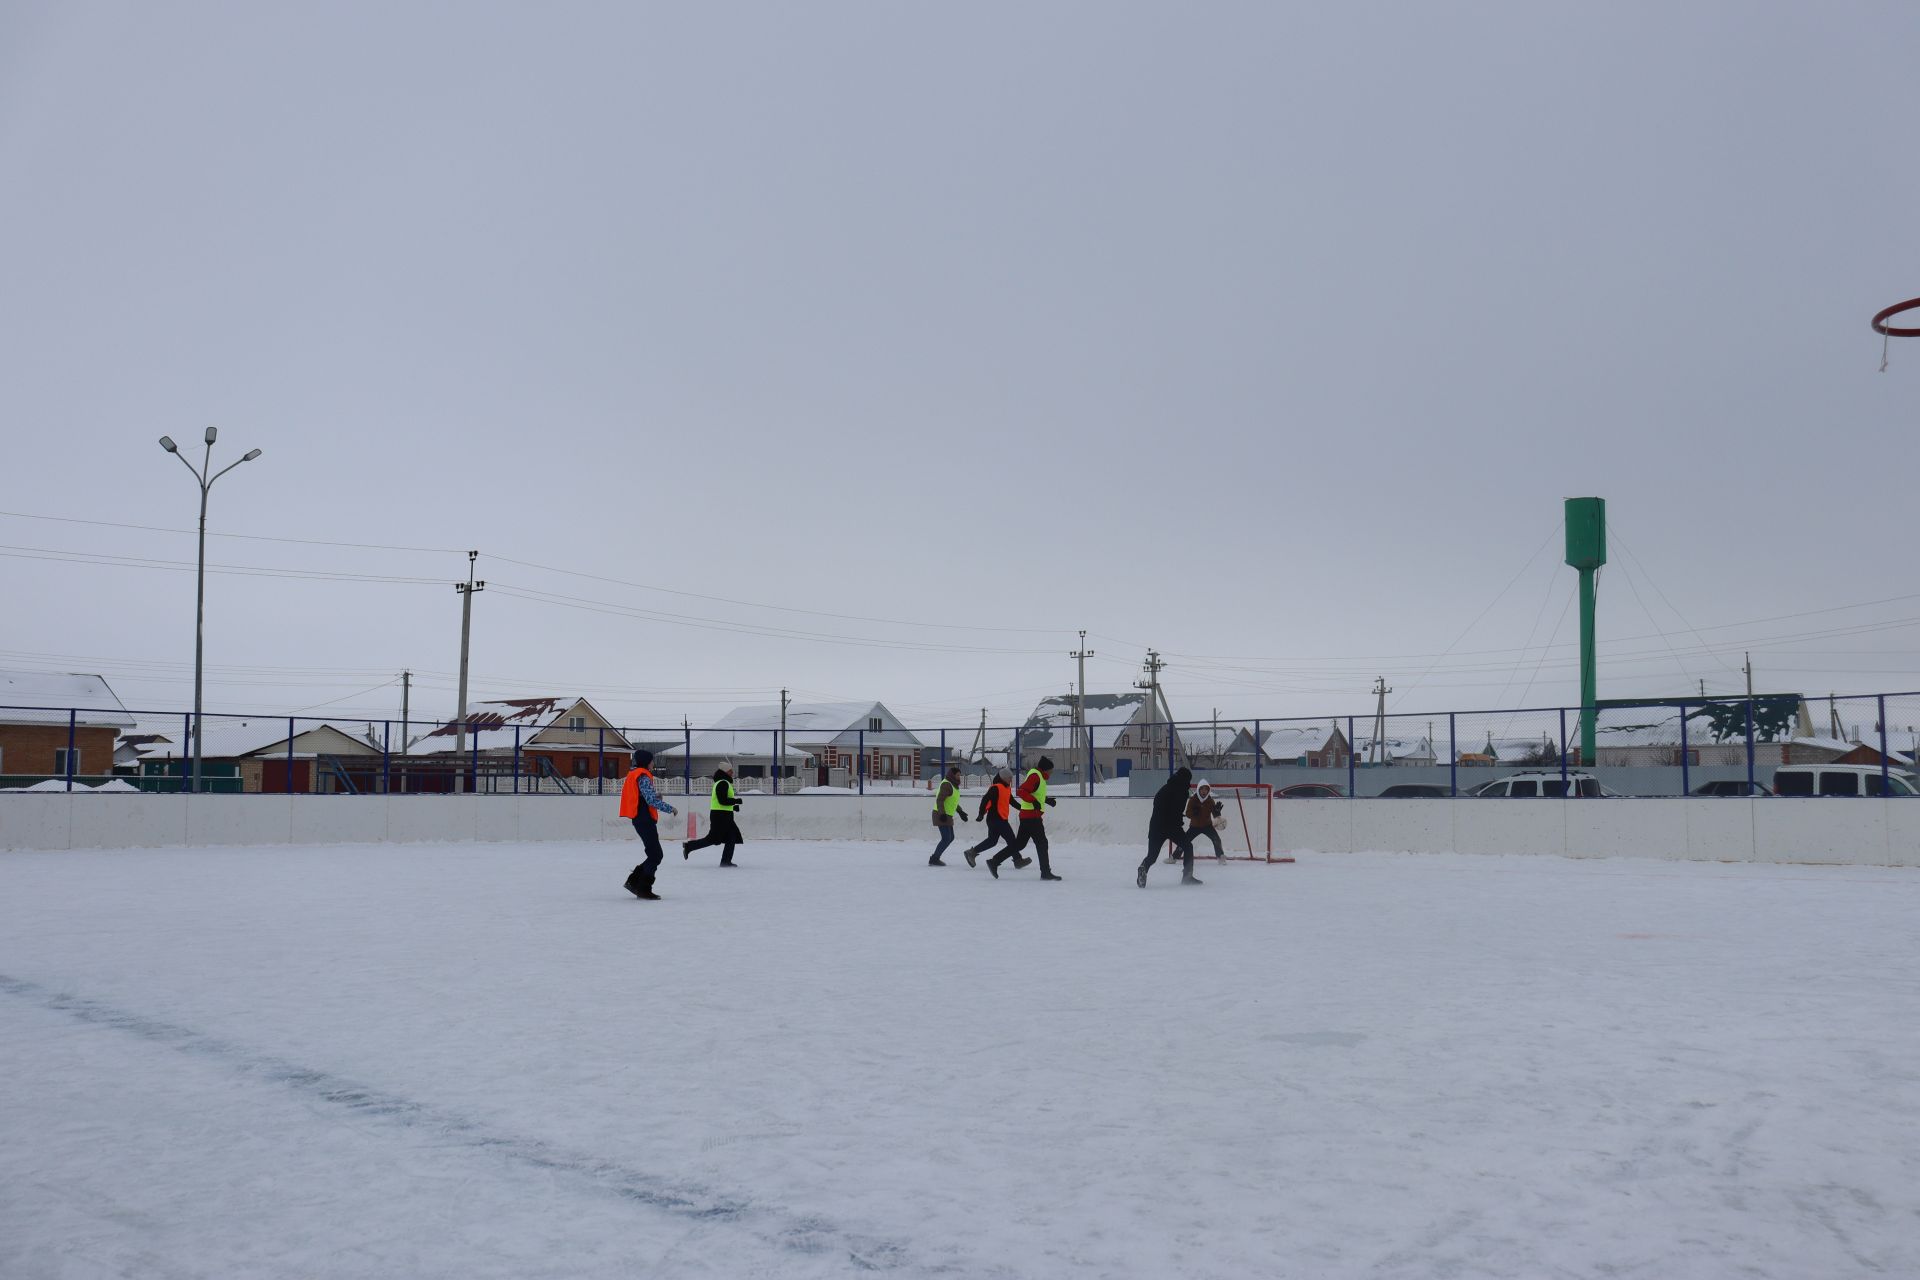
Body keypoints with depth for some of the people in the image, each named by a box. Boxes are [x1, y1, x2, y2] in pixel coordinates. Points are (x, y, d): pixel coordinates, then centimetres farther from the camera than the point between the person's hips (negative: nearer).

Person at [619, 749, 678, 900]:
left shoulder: (633, 774, 17)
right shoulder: (643, 777, -14)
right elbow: (652, 800, -21)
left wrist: (655, 796, 9)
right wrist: (670, 808, -12)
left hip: (639, 819, 10)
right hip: (645, 819, -10)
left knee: (656, 854, 13)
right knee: (655, 855, -6)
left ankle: (633, 881, 15)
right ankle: (643, 889, -4)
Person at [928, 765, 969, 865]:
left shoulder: (953, 785, 14)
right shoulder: (946, 785, -17)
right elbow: (939, 800, -25)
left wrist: (960, 812, 25)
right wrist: (942, 814, -35)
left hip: (946, 816, 10)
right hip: (941, 816, -10)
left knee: (950, 838, 13)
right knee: (946, 839, -11)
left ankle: (935, 858, 18)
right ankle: (933, 860, -4)